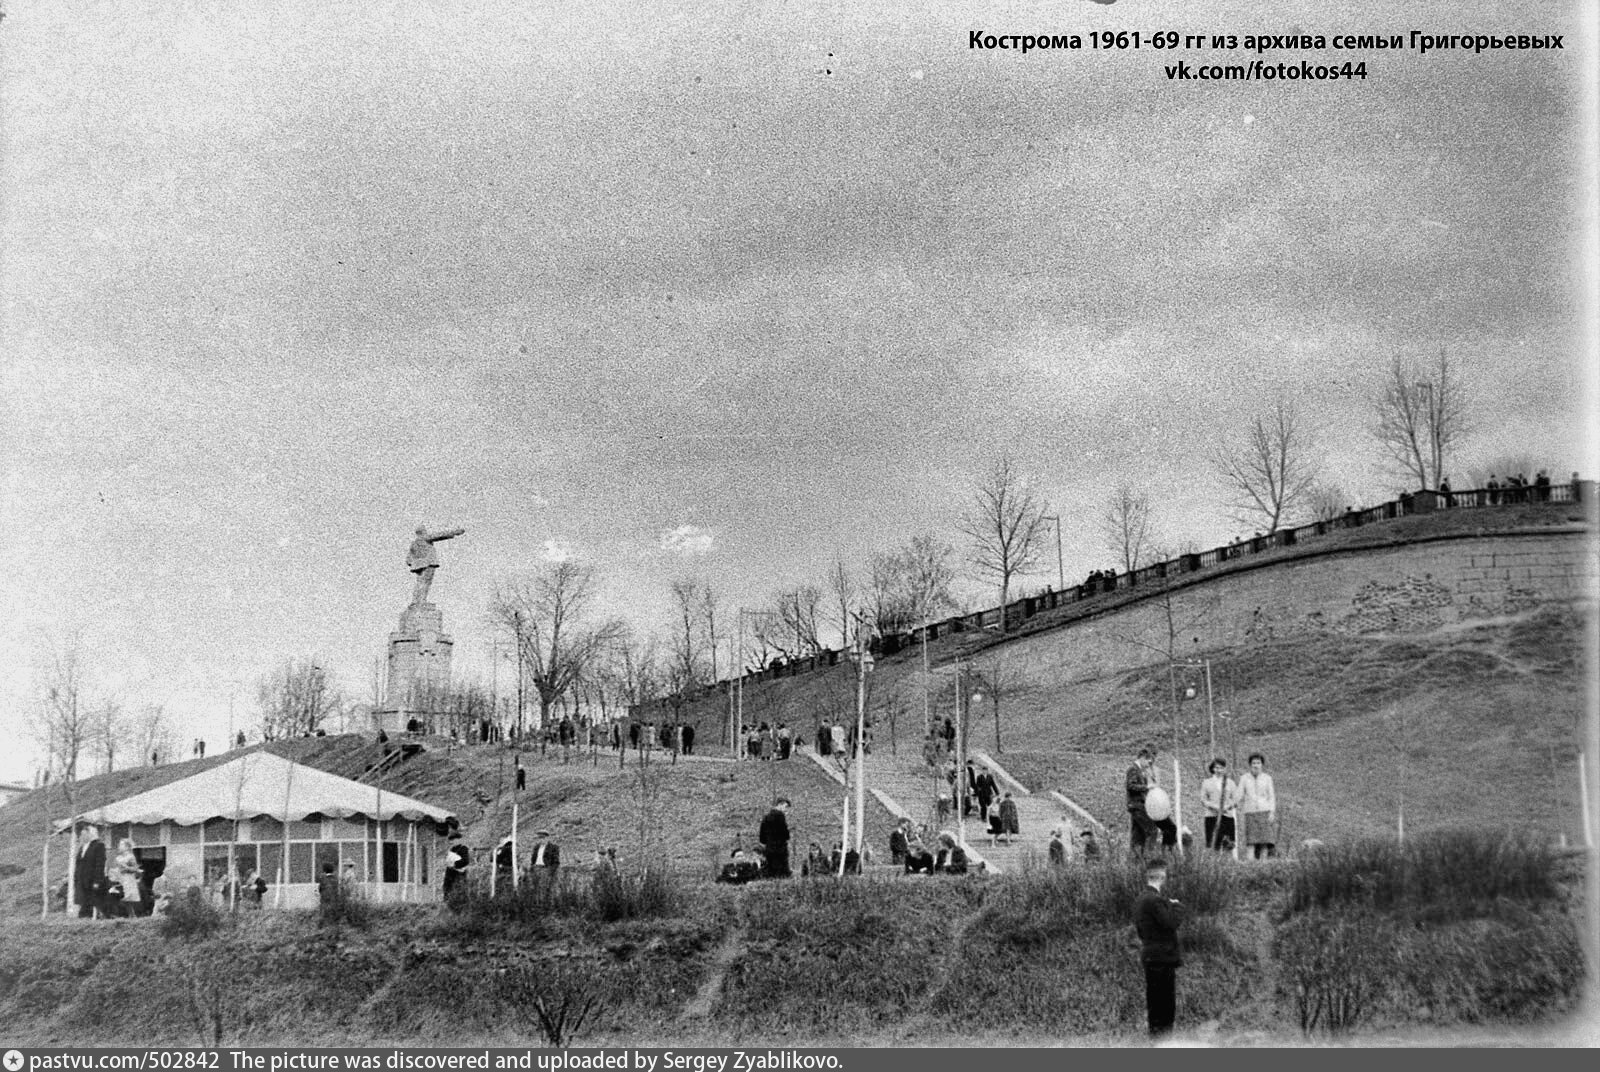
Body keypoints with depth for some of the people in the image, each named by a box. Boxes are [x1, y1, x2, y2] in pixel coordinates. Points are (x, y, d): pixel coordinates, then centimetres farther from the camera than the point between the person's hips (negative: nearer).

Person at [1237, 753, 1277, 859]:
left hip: (1264, 811, 1)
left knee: (1265, 840, -7)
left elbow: (1271, 797, 5)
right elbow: (1239, 796, 7)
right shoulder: (1244, 778, 6)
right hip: (1250, 812, -1)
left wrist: (1272, 812, -4)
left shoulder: (1267, 778, 6)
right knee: (1252, 839, -12)